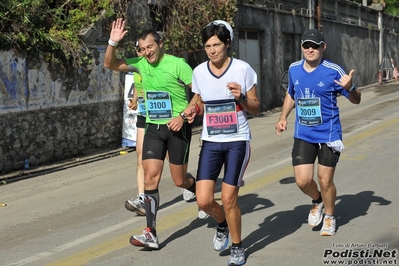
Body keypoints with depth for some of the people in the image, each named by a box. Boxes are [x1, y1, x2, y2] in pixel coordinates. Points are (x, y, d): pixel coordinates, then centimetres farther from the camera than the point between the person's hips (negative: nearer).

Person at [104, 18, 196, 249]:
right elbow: (109, 64, 8)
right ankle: (151, 234, -5)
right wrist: (113, 42, -9)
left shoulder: (177, 64, -12)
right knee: (151, 177, -6)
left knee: (180, 180, 6)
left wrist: (183, 115, -19)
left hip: (177, 127, -4)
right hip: (153, 128, 4)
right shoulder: (141, 64, 3)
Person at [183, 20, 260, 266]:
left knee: (228, 198, -7)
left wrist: (241, 98, -21)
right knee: (204, 200, -5)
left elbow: (256, 109, -1)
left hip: (237, 141, -3)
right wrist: (192, 110, -5)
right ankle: (222, 224, 30)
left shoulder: (243, 69, -8)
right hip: (211, 142, 3)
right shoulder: (199, 72, 1)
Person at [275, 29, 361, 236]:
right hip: (303, 135, 3)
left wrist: (349, 88, -27)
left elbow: (356, 100, -5)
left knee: (325, 181, 2)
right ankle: (317, 201, 30)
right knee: (302, 180, -4)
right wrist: (283, 117, 9)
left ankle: (329, 217, 29)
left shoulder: (333, 71, -12)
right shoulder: (294, 69, 2)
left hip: (328, 134, -3)